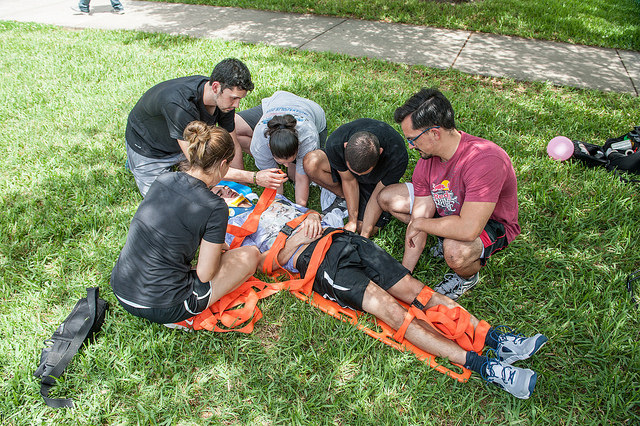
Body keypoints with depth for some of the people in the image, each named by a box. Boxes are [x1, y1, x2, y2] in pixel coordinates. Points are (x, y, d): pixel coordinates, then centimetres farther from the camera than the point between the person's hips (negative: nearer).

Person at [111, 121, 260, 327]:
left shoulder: (163, 179, 0)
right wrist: (217, 249, 8)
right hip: (161, 309, -6)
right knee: (250, 256, 5)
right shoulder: (215, 209, -18)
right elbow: (204, 275, -12)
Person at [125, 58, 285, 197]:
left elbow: (233, 147, -9)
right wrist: (254, 178, -50)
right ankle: (134, 160, 20)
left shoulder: (224, 98, -22)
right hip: (148, 149, -5)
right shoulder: (179, 104, -44)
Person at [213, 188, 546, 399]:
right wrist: (294, 240, -9)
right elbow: (274, 262, 4)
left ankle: (493, 336, -14)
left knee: (414, 289, -10)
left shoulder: (270, 197, 31)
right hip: (314, 261, -5)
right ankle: (480, 365, -28)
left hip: (341, 237, 6)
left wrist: (312, 218, 5)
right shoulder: (232, 227, 16)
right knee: (390, 309, -23)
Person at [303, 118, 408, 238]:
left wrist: (365, 233, -23)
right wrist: (352, 220, -18)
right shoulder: (335, 144, -36)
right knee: (311, 162, -28)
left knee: (363, 227, -15)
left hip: (375, 181, -1)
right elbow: (349, 180, -20)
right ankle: (343, 196, -4)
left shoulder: (398, 156, -39)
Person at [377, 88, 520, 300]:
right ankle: (445, 240, 10)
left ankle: (468, 277, -2)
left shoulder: (485, 160, -38)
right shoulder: (426, 160, -14)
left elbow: (468, 229, -44)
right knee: (387, 198, 0)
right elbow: (418, 222, -11)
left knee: (455, 251, -40)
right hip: (449, 209, 7)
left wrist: (419, 223, -27)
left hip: (492, 225, -7)